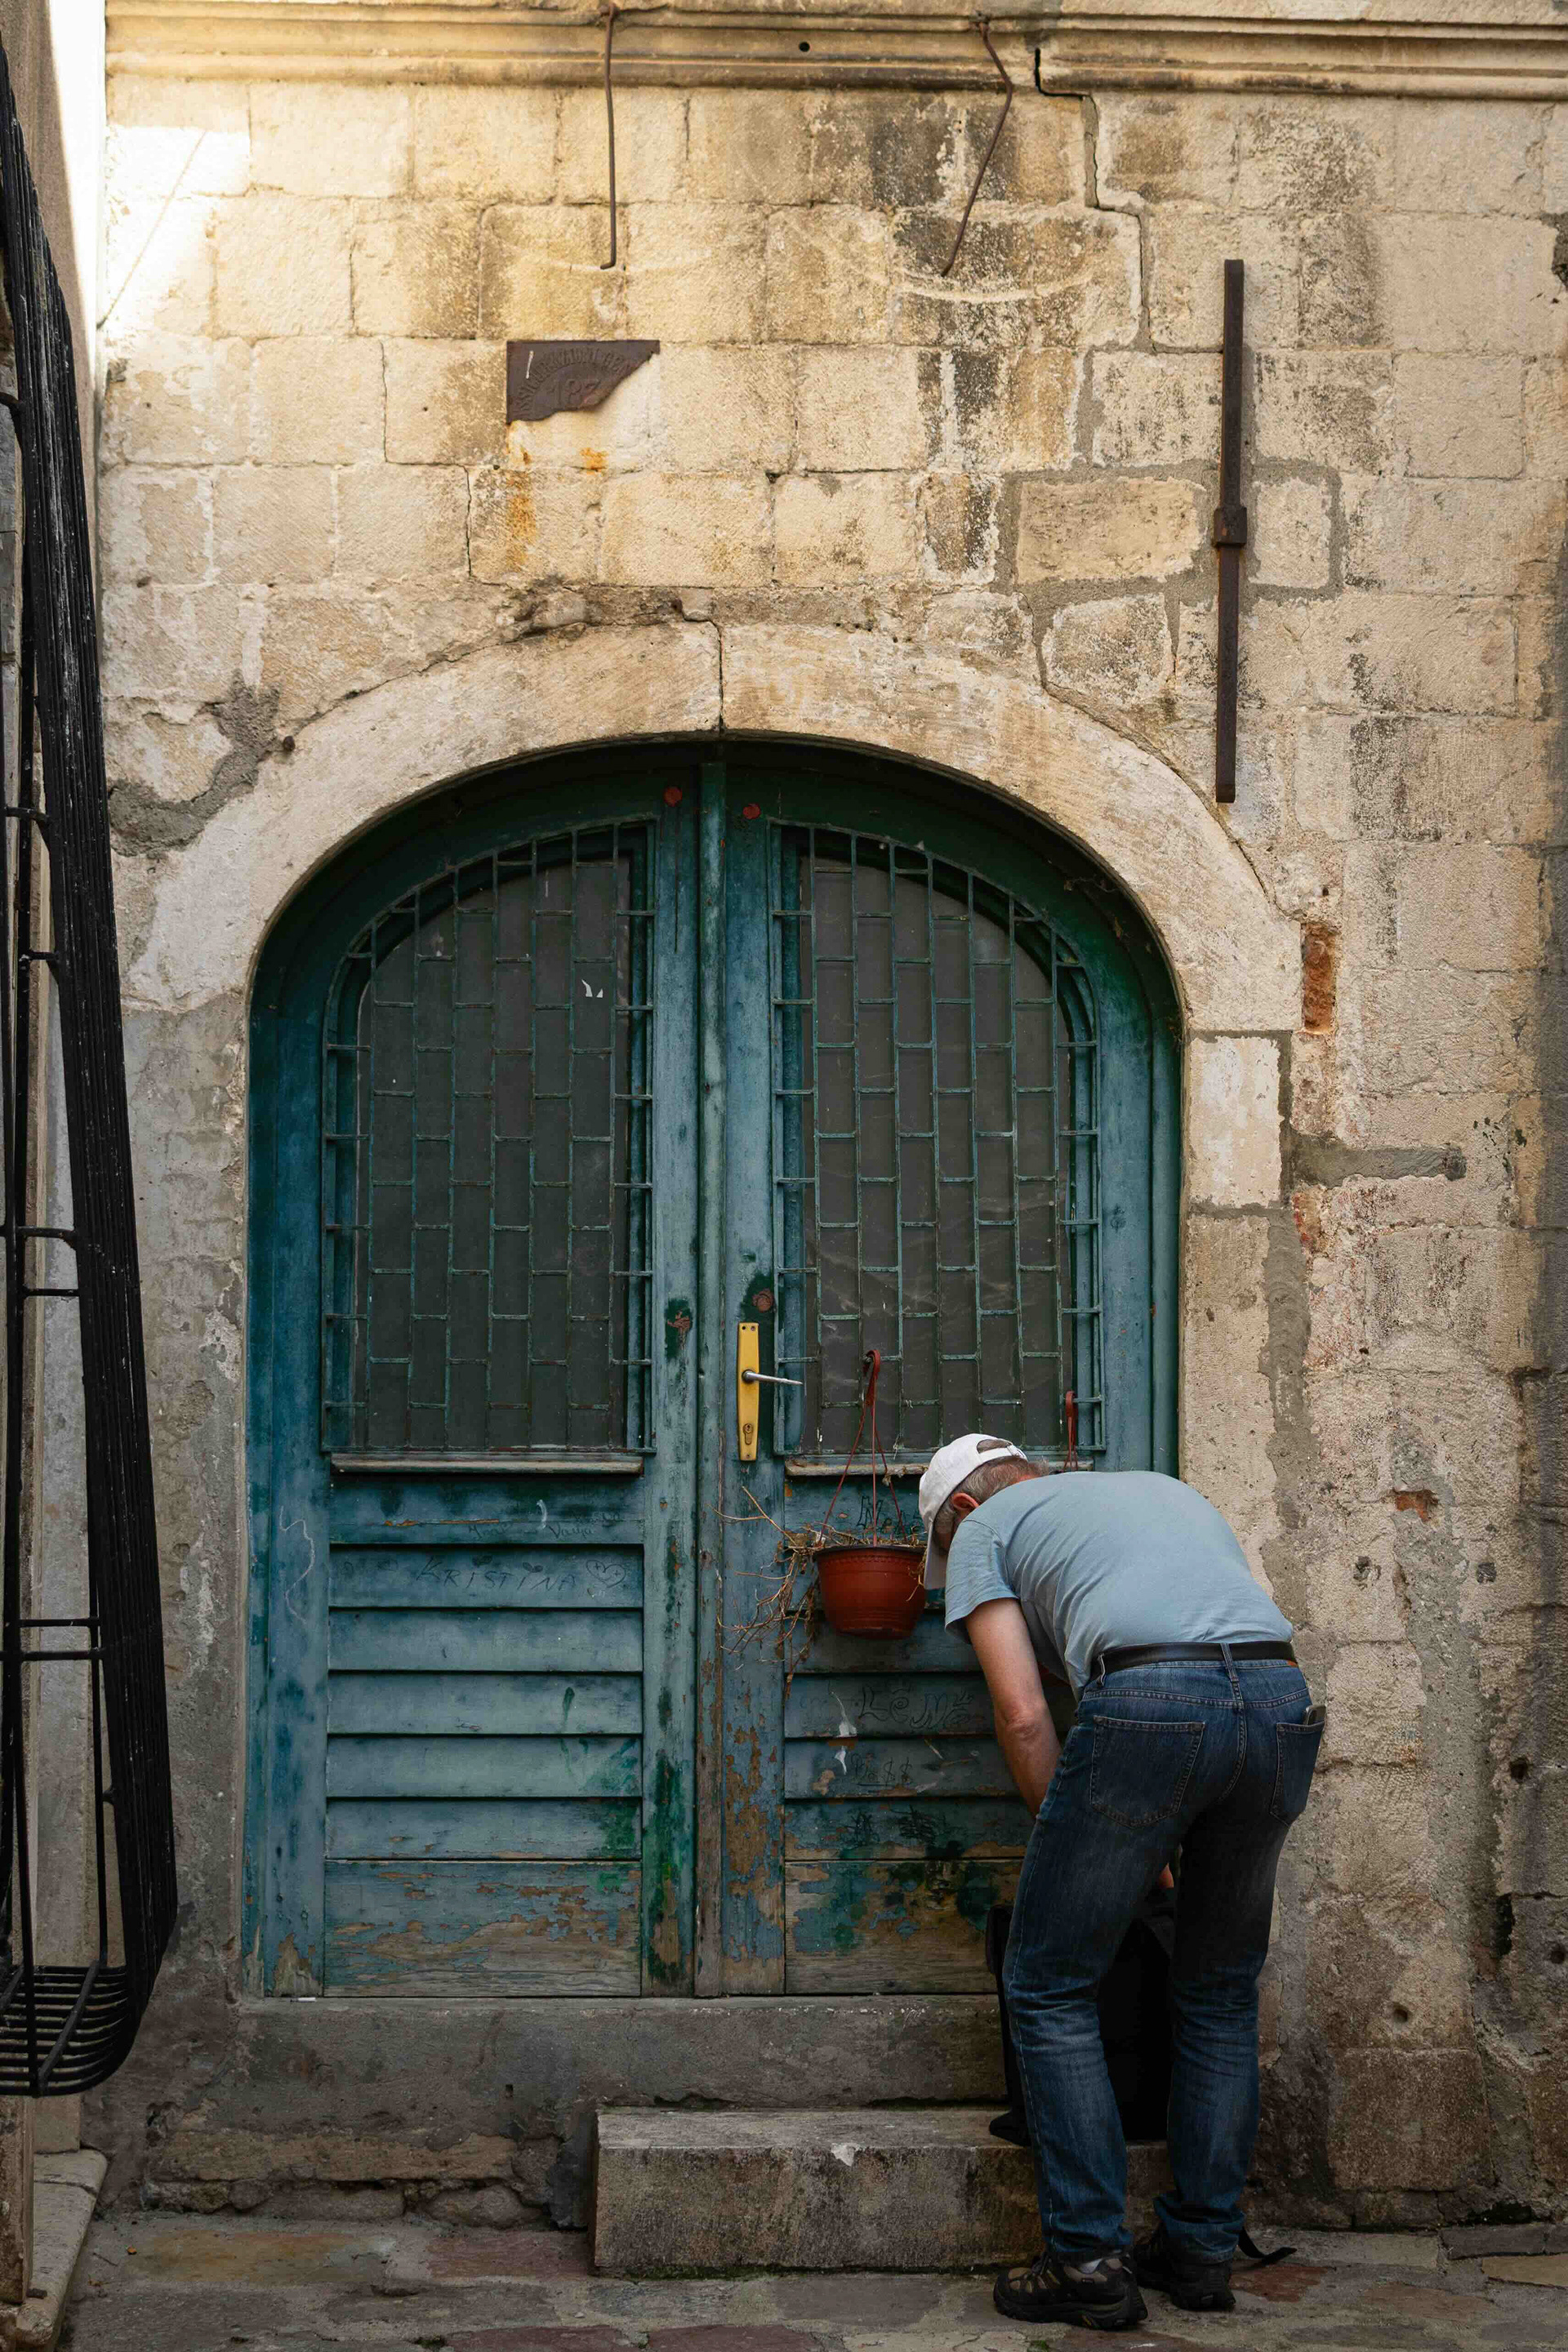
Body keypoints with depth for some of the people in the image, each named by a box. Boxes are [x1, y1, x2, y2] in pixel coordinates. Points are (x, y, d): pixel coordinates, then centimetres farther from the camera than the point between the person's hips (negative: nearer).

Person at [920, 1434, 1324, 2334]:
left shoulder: (983, 1527, 21)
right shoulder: (1173, 1491, 38)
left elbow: (1024, 1716, 8)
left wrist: (1066, 1841, 18)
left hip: (1150, 1703, -5)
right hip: (1286, 1700, 6)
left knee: (1050, 1988, 9)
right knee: (1221, 1992, 20)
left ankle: (1092, 2260, 6)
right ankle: (1204, 2251, 22)